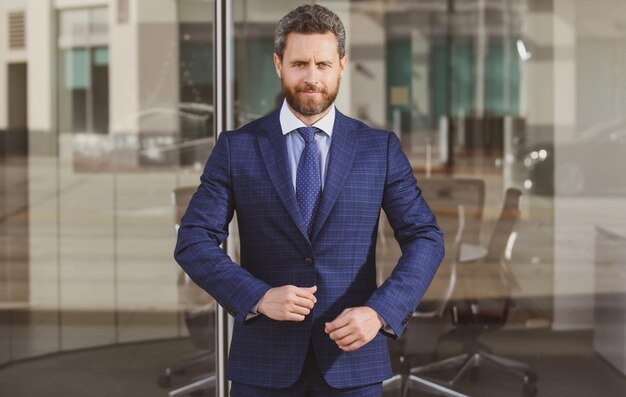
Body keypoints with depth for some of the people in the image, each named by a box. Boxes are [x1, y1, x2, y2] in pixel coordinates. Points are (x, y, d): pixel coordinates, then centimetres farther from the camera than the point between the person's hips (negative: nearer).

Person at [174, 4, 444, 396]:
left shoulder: (380, 148, 2)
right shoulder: (237, 147, 1)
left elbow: (426, 239, -3)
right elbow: (194, 243, -4)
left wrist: (379, 312, -18)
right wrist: (258, 297, -19)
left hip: (352, 355, 0)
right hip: (265, 361, 0)